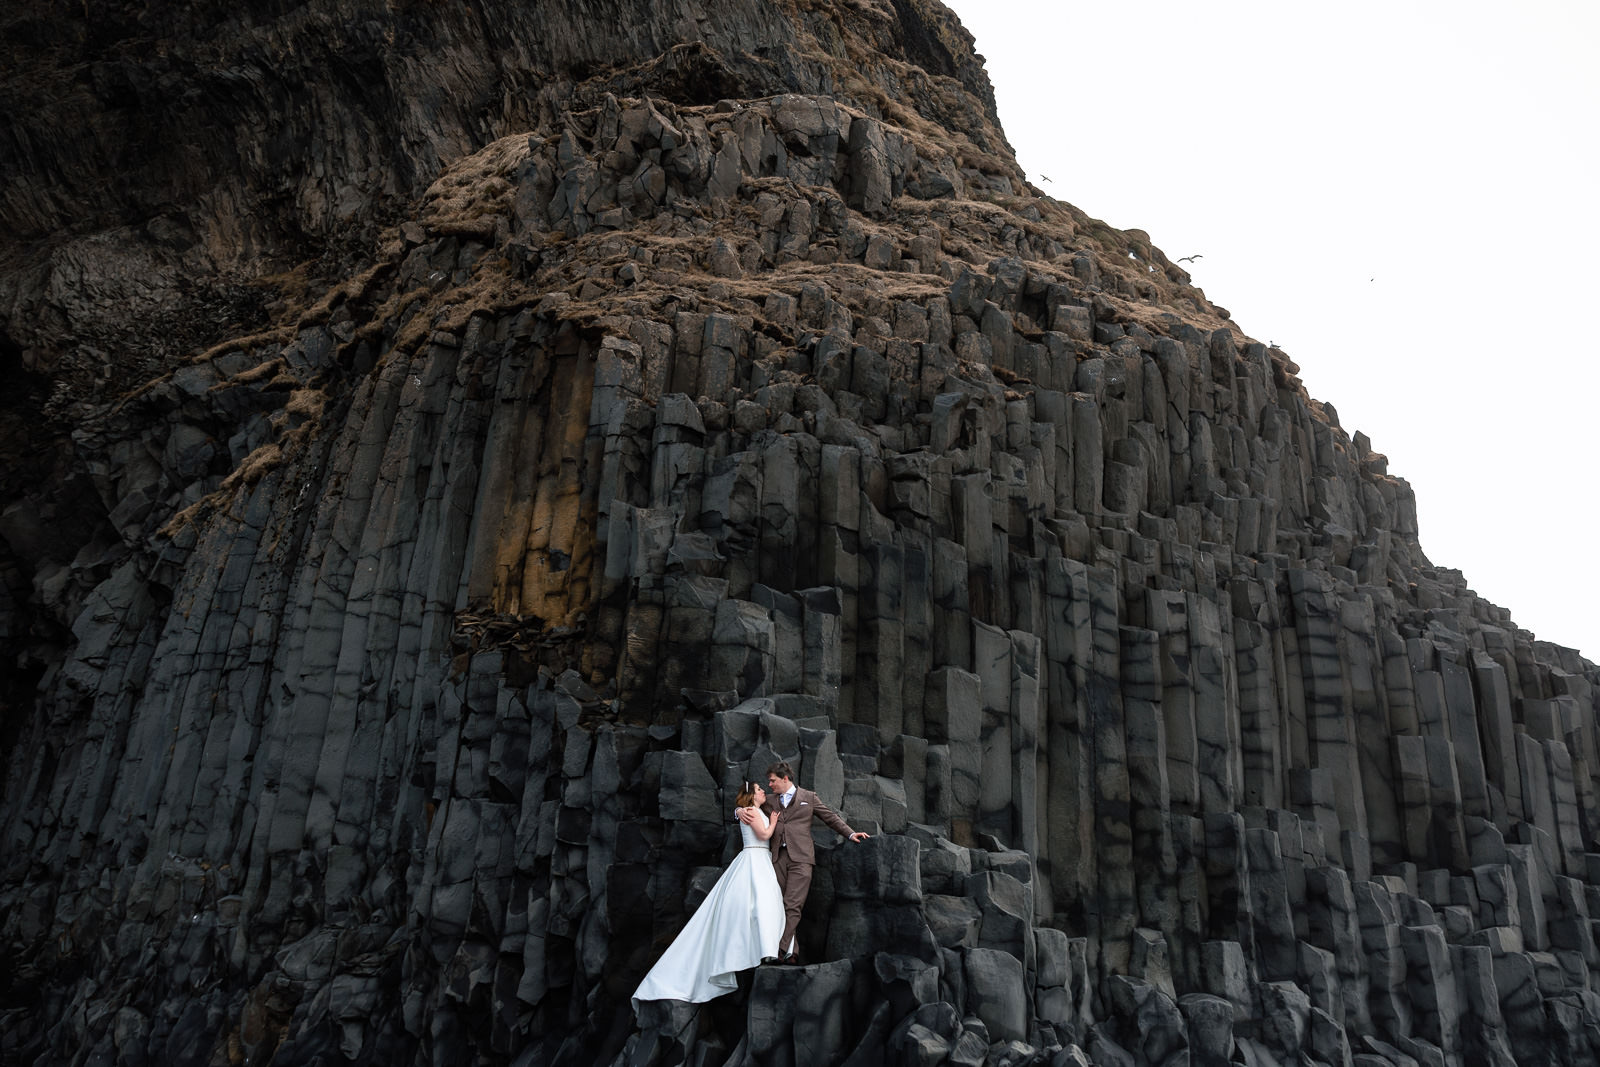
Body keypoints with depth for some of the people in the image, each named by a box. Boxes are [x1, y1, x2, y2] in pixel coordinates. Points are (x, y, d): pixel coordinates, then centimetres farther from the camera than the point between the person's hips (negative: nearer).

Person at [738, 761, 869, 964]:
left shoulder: (809, 798, 14)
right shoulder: (770, 802, 21)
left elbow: (831, 817, 15)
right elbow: (752, 809, 25)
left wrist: (850, 833, 5)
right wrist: (740, 812, 1)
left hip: (800, 858, -3)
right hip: (778, 858, 3)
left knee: (792, 906, -13)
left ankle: (781, 950, -15)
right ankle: (788, 952, -1)